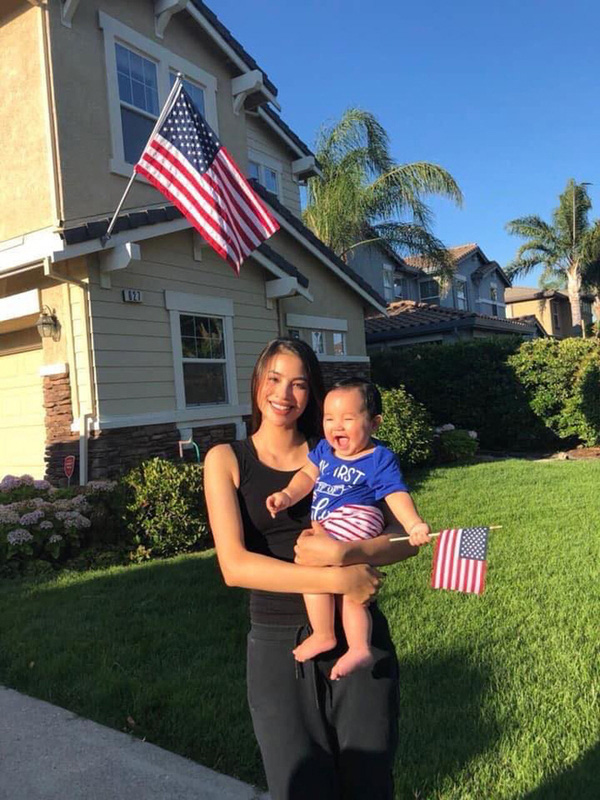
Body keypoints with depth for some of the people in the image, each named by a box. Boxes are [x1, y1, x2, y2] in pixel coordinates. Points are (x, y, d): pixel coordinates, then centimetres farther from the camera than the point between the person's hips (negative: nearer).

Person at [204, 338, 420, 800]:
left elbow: (407, 535, -3)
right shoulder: (227, 460, -1)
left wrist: (343, 553, -21)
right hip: (279, 645, -1)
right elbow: (234, 566, -13)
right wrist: (337, 580, -19)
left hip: (358, 637, 2)